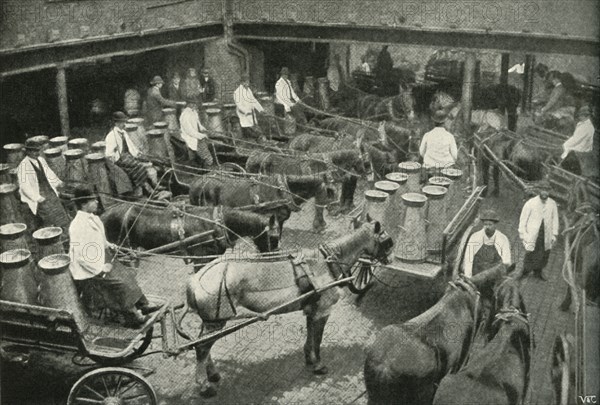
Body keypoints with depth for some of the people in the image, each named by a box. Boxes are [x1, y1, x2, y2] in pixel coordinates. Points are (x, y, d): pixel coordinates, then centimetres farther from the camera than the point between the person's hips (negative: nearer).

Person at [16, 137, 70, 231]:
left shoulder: (41, 160, 6)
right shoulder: (23, 165, -17)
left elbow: (48, 172, 21)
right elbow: (24, 186, -19)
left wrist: (57, 182, 7)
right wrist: (37, 198, -21)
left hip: (49, 191, 7)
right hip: (37, 194, -7)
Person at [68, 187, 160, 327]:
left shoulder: (92, 218, 3)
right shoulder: (78, 226, -25)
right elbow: (81, 256, -26)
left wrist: (107, 245, 7)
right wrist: (100, 269, -21)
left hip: (102, 259, 9)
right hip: (88, 271, -9)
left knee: (128, 274, 3)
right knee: (119, 282, -16)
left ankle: (142, 305, 9)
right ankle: (132, 317, -4)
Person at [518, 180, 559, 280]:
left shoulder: (552, 204, 1)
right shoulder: (530, 203, -9)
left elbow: (555, 219, 11)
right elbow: (523, 219, -1)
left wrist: (554, 234, 9)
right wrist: (523, 234, -2)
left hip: (546, 236, 3)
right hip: (532, 234, -3)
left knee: (544, 255, 7)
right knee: (530, 254, -4)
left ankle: (538, 272, 27)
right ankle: (525, 272, 15)